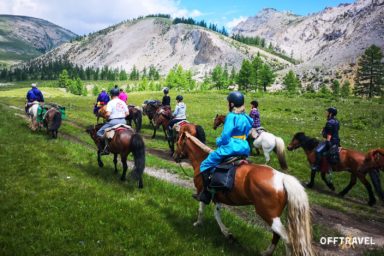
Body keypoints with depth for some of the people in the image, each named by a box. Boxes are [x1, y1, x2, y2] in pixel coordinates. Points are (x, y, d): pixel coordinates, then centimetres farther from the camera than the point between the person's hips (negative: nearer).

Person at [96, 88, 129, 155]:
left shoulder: (111, 102, -8)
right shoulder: (123, 102, 9)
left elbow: (108, 114, -18)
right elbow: (127, 113, 9)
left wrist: (106, 117, 3)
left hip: (113, 121, -6)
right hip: (123, 121, 6)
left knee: (100, 132, 4)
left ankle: (106, 148, -5)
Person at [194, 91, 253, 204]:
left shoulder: (231, 116, -14)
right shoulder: (246, 118, 8)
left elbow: (225, 136, -18)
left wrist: (218, 141, 1)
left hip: (230, 148, -8)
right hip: (245, 149, 8)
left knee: (205, 165, 5)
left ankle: (206, 195, 4)